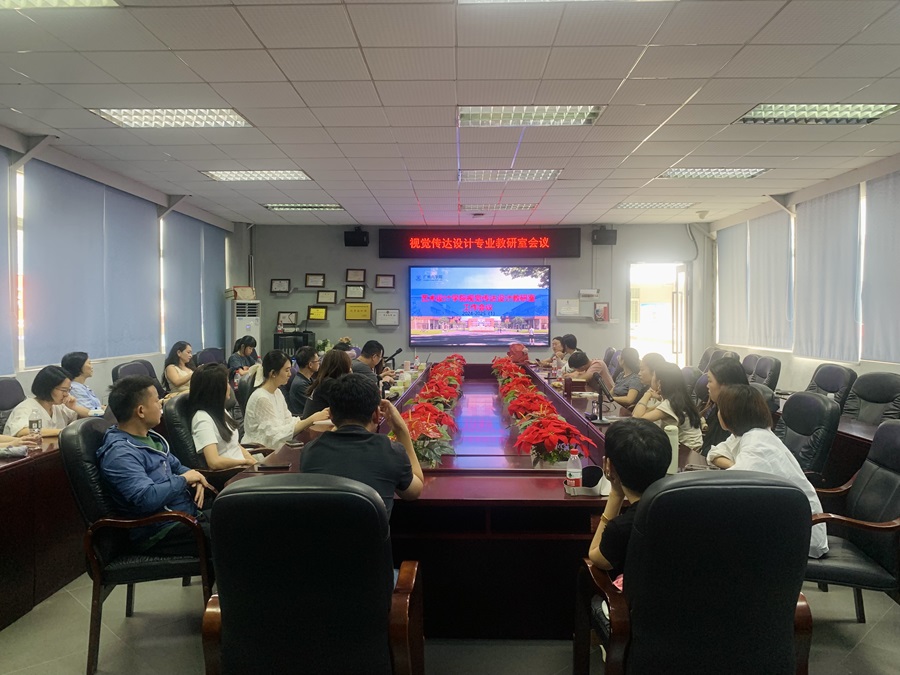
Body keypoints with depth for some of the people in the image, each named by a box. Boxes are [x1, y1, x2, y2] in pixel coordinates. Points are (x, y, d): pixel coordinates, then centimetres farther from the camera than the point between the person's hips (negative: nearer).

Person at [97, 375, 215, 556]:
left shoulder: (149, 436, 9)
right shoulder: (120, 454, -20)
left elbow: (175, 466, 22)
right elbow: (147, 498, -31)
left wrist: (195, 479, 1)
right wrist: (184, 479, -16)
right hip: (161, 530, -9)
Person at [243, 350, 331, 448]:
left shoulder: (277, 392, 8)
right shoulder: (261, 398, -18)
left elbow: (288, 421, 5)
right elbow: (277, 434, -21)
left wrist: (316, 418, -9)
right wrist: (312, 419, -23)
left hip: (274, 448, 8)